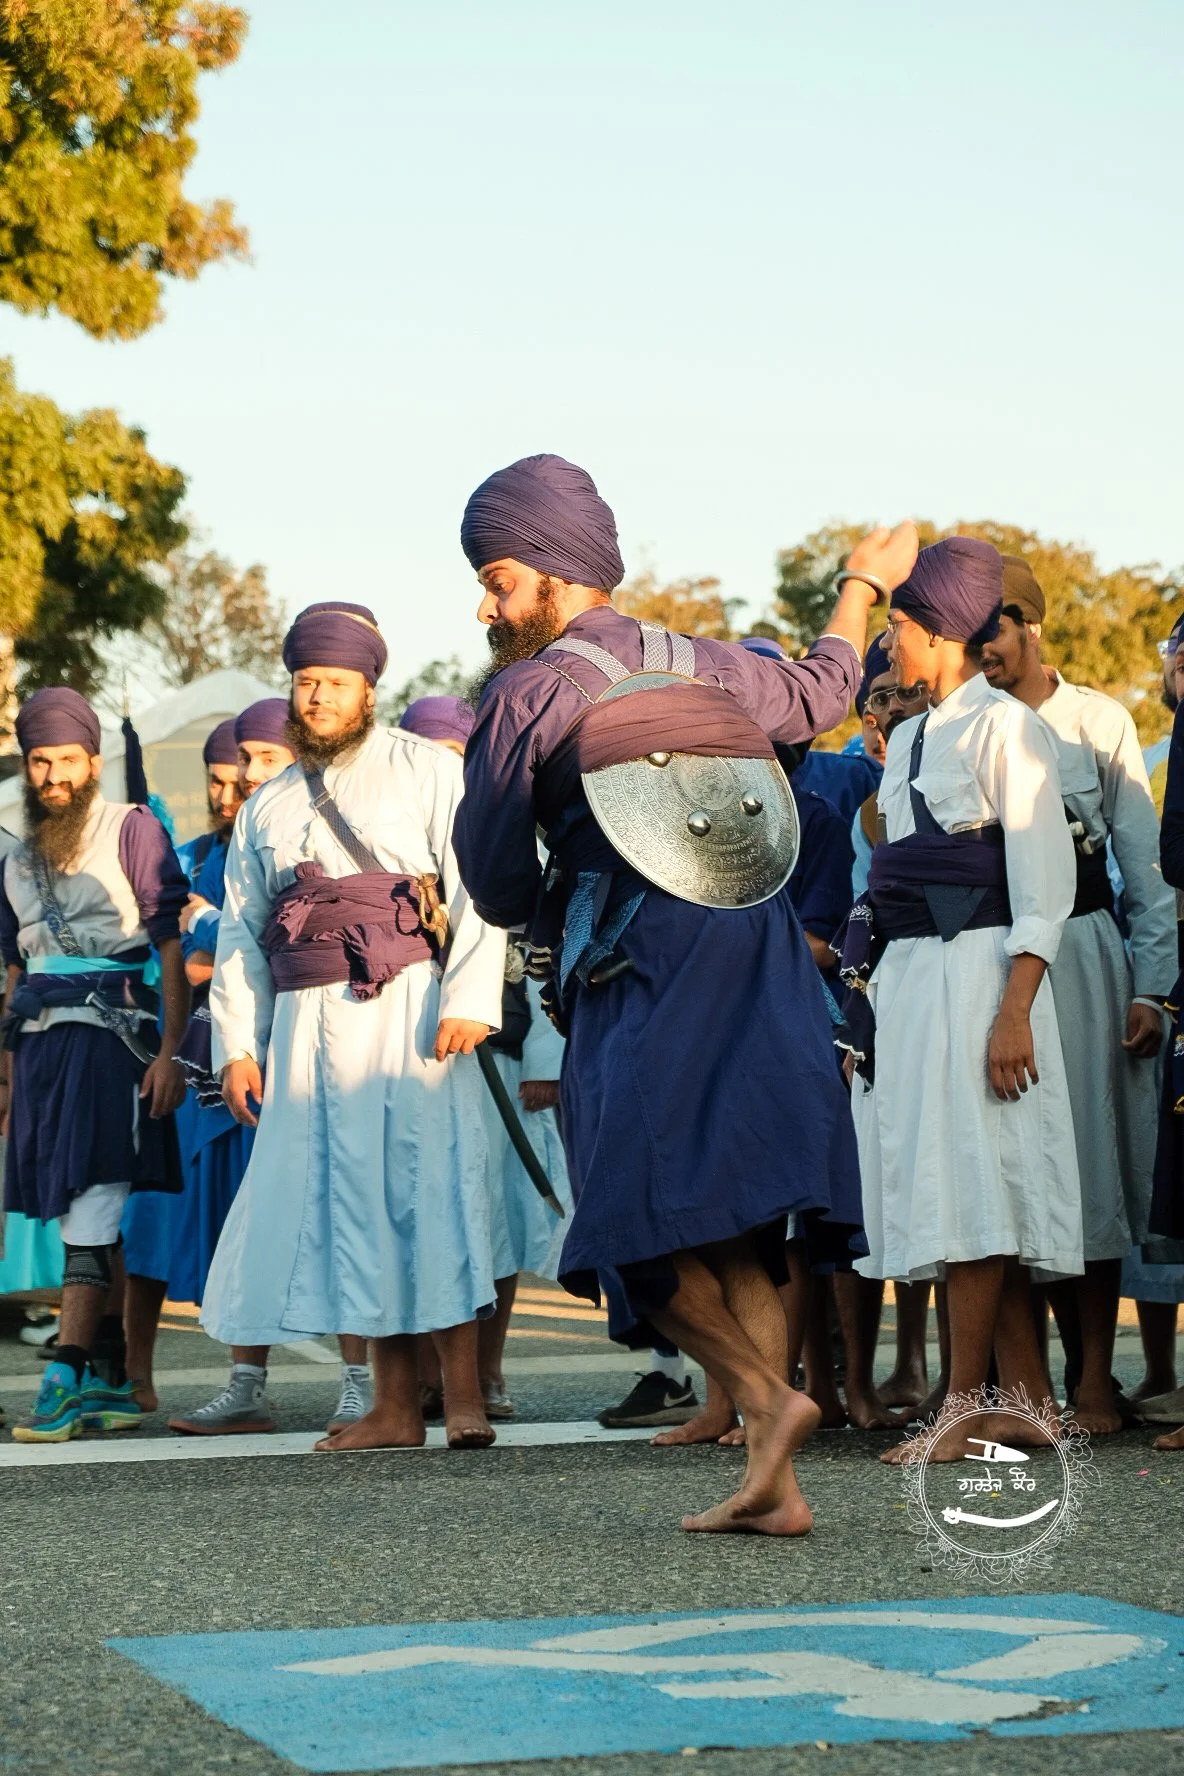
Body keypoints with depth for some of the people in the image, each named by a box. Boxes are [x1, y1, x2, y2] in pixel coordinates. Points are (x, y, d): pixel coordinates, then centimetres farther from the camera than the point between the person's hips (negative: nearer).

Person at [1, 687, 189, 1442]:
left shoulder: (134, 830, 1)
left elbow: (174, 948, -4)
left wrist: (171, 1050, -11)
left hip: (109, 1037, -6)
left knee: (92, 1207, -12)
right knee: (76, 1220, 3)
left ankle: (67, 1377, -17)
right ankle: (106, 1384, 6)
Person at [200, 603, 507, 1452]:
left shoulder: (427, 771, 6)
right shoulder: (268, 807, 22)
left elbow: (476, 889, -4)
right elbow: (239, 933, 21)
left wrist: (469, 1000, -15)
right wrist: (238, 1044, 12)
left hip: (407, 1008, -5)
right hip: (309, 1023, 5)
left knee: (430, 1187, -11)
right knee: (349, 1200, 2)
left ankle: (465, 1395, -10)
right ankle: (396, 1405, 6)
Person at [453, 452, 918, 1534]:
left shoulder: (526, 695, -2)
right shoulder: (705, 667, 14)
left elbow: (495, 883, 5)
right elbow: (817, 695, 35)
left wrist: (556, 923, 27)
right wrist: (863, 585, 51)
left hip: (639, 979, -6)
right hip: (761, 965, 6)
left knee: (647, 1228, -2)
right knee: (737, 1232, 8)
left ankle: (763, 1392, -23)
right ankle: (773, 1479, 1)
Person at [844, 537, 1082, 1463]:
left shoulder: (1004, 726, -7)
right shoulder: (909, 739, 18)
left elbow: (1043, 882, -12)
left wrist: (1014, 1012, -19)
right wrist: (867, 979, 16)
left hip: (975, 969, -8)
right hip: (905, 973, 9)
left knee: (970, 1185, -9)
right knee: (941, 1181, 5)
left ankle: (965, 1408, -7)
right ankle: (1029, 1401, 9)